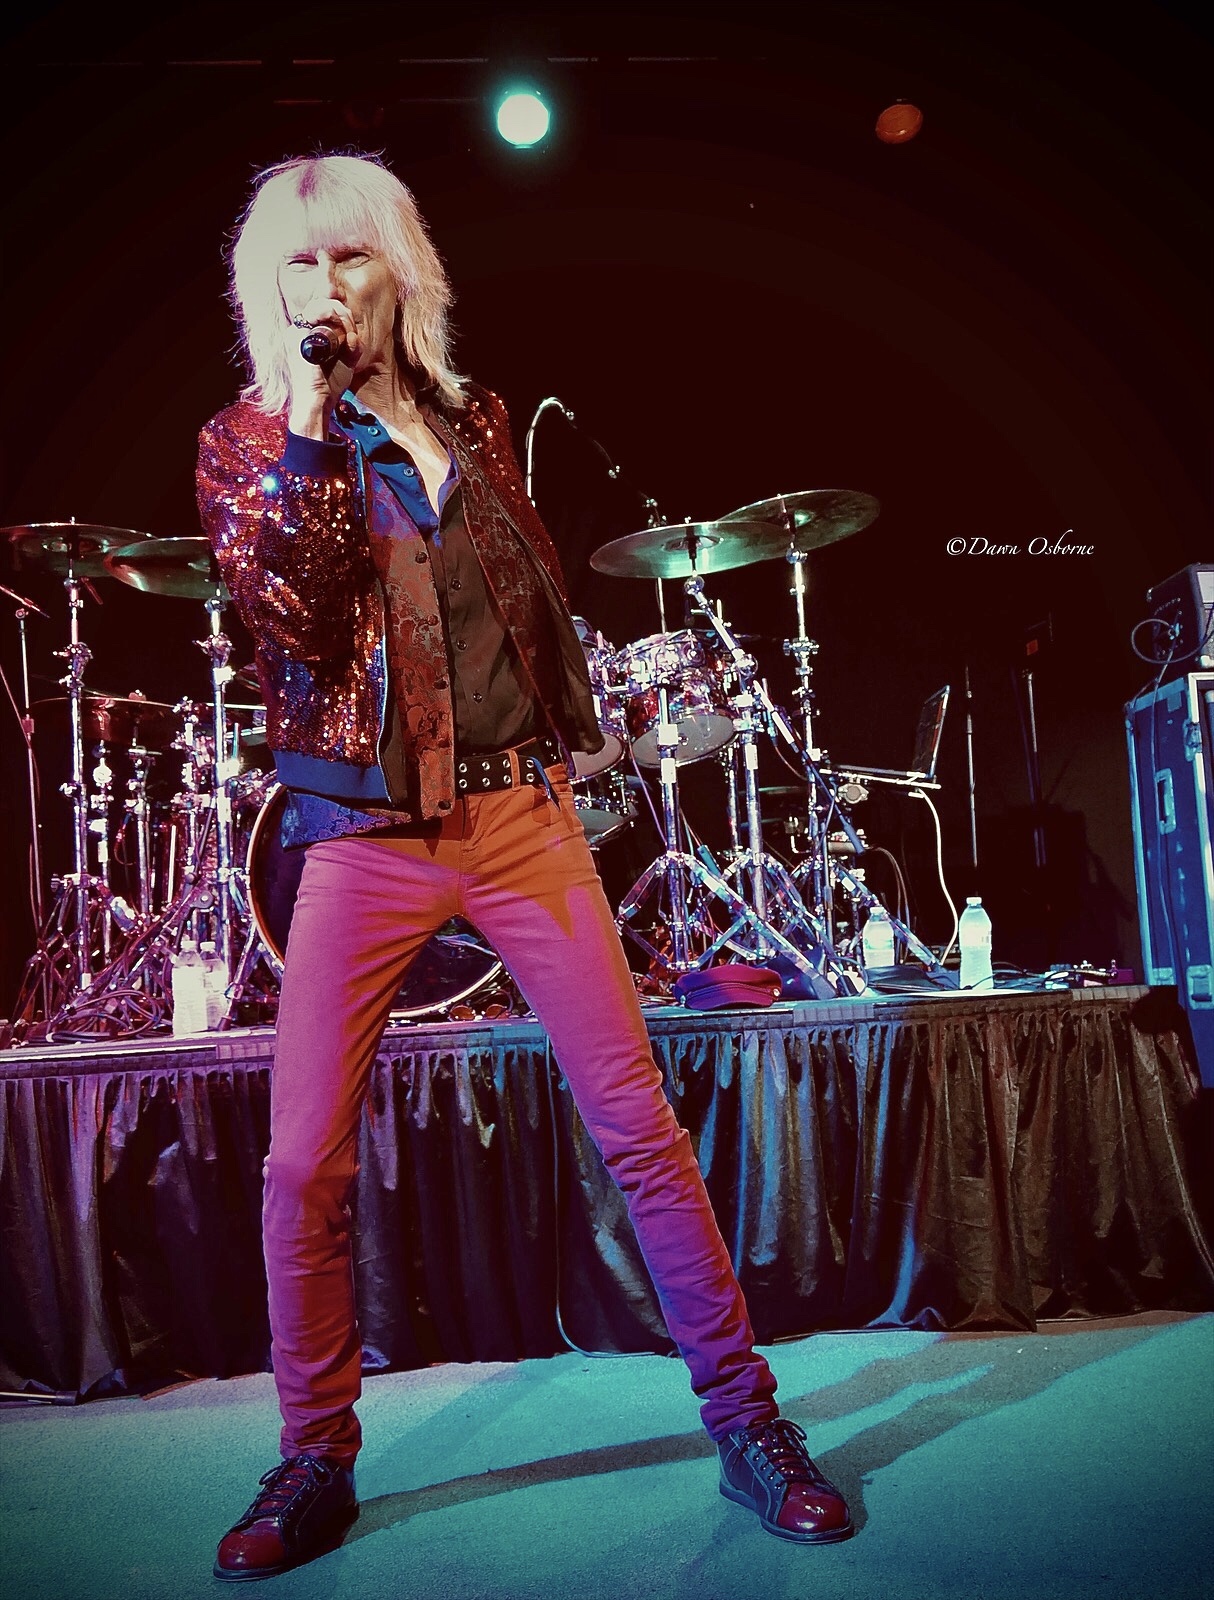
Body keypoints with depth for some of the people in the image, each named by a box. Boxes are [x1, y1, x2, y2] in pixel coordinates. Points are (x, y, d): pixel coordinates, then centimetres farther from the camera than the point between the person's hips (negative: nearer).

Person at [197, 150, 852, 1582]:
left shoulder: (471, 418, 14)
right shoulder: (247, 442, 6)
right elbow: (288, 615, -11)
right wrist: (309, 423, -13)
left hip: (520, 810, 2)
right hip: (362, 833, -1)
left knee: (637, 1120, -1)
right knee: (301, 1166, -2)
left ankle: (743, 1421, 16)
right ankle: (315, 1464, 22)